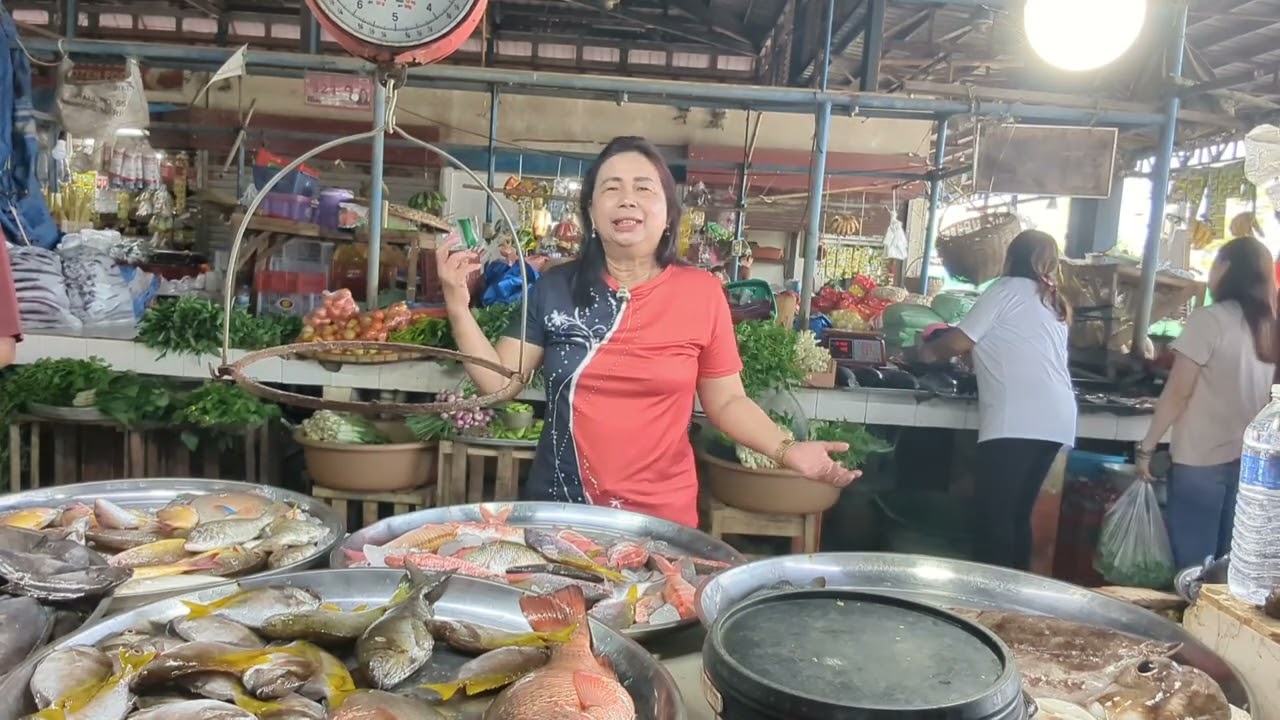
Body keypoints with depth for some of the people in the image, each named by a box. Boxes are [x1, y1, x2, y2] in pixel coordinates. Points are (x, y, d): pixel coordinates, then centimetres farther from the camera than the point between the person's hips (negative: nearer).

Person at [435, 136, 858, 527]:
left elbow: (726, 401, 1)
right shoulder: (555, 288, -1)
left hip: (662, 516, -1)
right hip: (558, 508, 2)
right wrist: (459, 306, -11)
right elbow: (499, 381, -1)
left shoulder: (702, 293, -5)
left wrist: (785, 450, -13)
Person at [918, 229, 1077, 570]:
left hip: (1018, 420, -8)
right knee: (1017, 515, 13)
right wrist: (981, 355, 40)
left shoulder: (1008, 288, 4)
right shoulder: (1054, 303, 25)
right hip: (1056, 420, 8)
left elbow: (959, 342, 3)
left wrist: (930, 351, 22)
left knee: (992, 516, -7)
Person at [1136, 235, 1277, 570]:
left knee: (1193, 563, 2)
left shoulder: (1209, 319, -11)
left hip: (1202, 459, -6)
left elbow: (1177, 394, -12)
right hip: (1251, 459, 6)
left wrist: (1146, 448, -5)